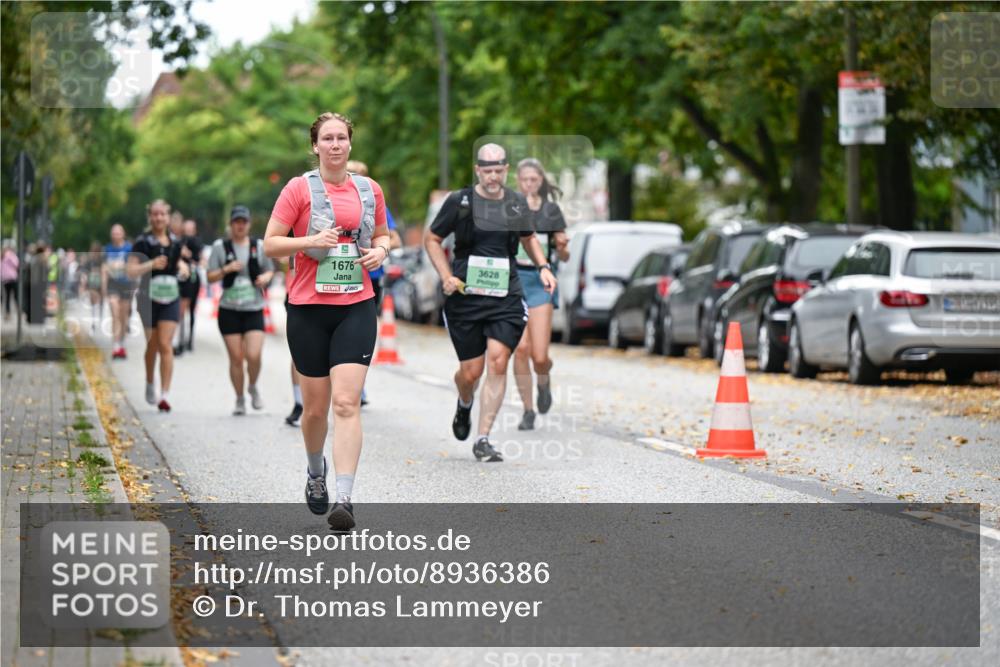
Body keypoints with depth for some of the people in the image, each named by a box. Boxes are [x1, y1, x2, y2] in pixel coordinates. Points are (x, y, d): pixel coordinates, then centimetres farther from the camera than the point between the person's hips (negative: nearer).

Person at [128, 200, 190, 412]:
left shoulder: (175, 242, 7)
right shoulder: (143, 243, -5)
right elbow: (131, 271, -11)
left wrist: (182, 267, 2)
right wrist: (151, 264, -26)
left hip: (170, 298, 2)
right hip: (149, 298, -2)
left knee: (165, 345, -9)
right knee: (152, 345, 9)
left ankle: (165, 395, -12)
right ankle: (150, 384, 35)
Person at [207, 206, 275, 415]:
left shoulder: (259, 246, 6)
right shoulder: (220, 247, 2)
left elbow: (270, 270, 15)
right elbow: (210, 277, 2)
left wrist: (265, 277, -8)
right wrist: (226, 269, -16)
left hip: (254, 309, 0)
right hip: (229, 310, 0)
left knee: (254, 356, -13)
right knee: (236, 358, 0)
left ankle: (253, 387, 17)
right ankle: (239, 400, 16)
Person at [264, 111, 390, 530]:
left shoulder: (369, 190, 8)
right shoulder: (299, 188, -1)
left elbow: (382, 234, 23)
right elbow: (270, 244, -3)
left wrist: (380, 250, 1)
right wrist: (312, 241, -18)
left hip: (357, 307, 1)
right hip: (308, 307, -1)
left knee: (347, 402, -12)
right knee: (316, 406, 6)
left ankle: (344, 499, -16)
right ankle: (316, 471, 37)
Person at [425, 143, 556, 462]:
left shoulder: (517, 203, 9)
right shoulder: (459, 202, 0)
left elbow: (529, 238, 26)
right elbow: (432, 239, 8)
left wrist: (543, 266, 9)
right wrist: (447, 276, -4)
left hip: (506, 296, 2)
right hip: (465, 296, -1)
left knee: (498, 361, -14)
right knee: (471, 371, 1)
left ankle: (482, 440, -8)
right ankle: (465, 405, 40)